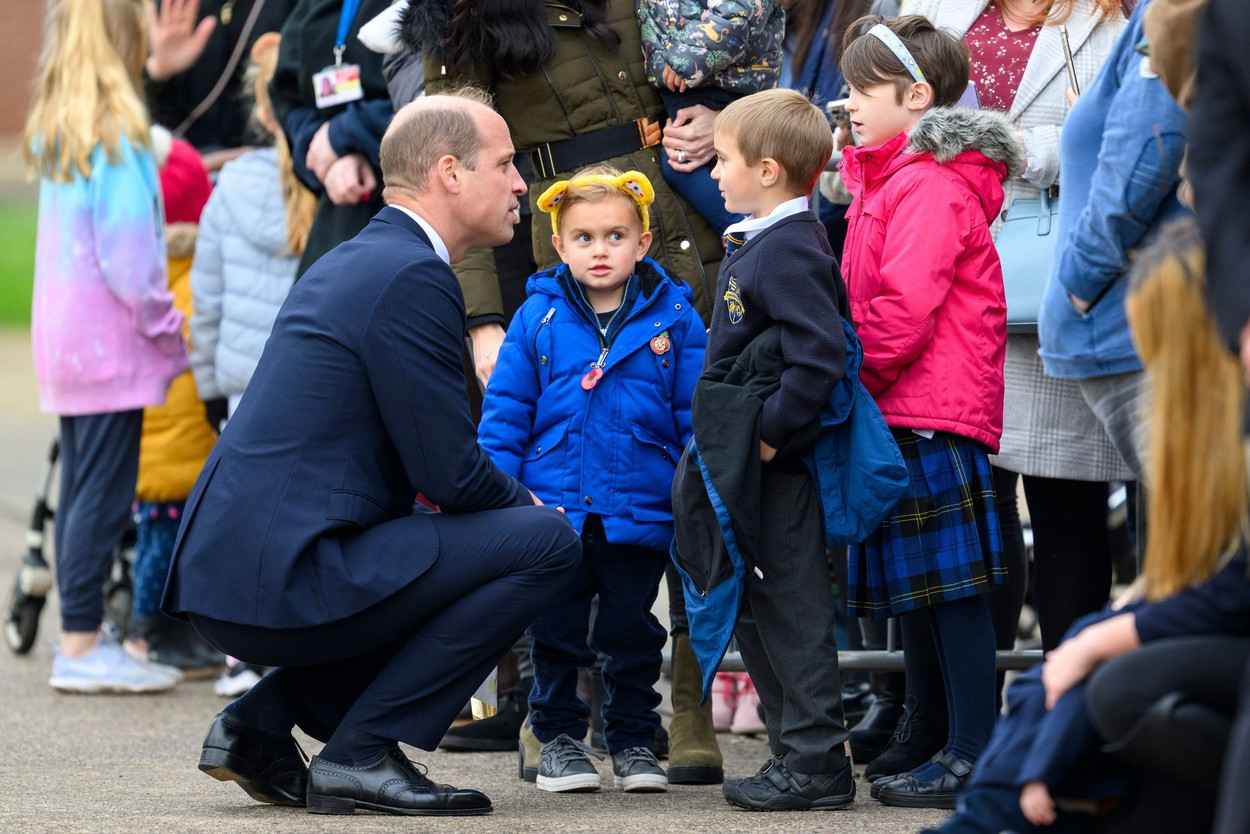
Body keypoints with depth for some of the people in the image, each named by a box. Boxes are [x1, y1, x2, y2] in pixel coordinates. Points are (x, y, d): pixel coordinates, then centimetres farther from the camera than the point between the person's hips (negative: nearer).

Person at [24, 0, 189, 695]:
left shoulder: (54, 131, 12)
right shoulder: (118, 132, -15)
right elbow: (124, 250, -17)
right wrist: (165, 324, -9)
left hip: (64, 335, 9)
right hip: (110, 337, -9)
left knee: (83, 487, 13)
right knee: (105, 490, -6)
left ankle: (81, 635, 18)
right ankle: (82, 647, -6)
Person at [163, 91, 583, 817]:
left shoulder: (351, 263, 19)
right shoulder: (412, 276, -12)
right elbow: (451, 474, -13)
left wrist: (506, 495, 15)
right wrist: (526, 503, 7)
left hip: (221, 569, 10)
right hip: (285, 579, -10)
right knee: (547, 542, -10)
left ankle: (261, 721, 15)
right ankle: (362, 751, -8)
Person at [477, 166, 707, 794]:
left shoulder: (674, 319, -1)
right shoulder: (538, 318, -1)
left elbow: (696, 416, 2)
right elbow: (505, 411, 2)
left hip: (641, 513, 0)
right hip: (553, 509, 0)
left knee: (633, 634, 9)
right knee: (557, 635, 8)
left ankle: (633, 740, 21)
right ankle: (559, 738, 21)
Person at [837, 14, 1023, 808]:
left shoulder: (932, 185, -14)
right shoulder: (889, 179, 18)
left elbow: (903, 310, -21)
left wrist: (856, 377, -10)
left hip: (931, 409, -10)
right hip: (904, 411, 10)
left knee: (950, 586, -8)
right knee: (913, 592, 14)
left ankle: (973, 756, -6)